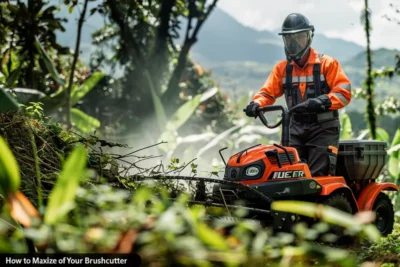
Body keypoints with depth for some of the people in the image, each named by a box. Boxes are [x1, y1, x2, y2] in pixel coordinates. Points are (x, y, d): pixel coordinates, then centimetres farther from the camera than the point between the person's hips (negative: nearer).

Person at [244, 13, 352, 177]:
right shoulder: (282, 68, 12)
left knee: (318, 177, -13)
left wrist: (323, 101, -29)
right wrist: (256, 104, -15)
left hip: (323, 128, -4)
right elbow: (268, 92, 8)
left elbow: (344, 92, -10)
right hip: (297, 129, 4)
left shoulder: (327, 64, -1)